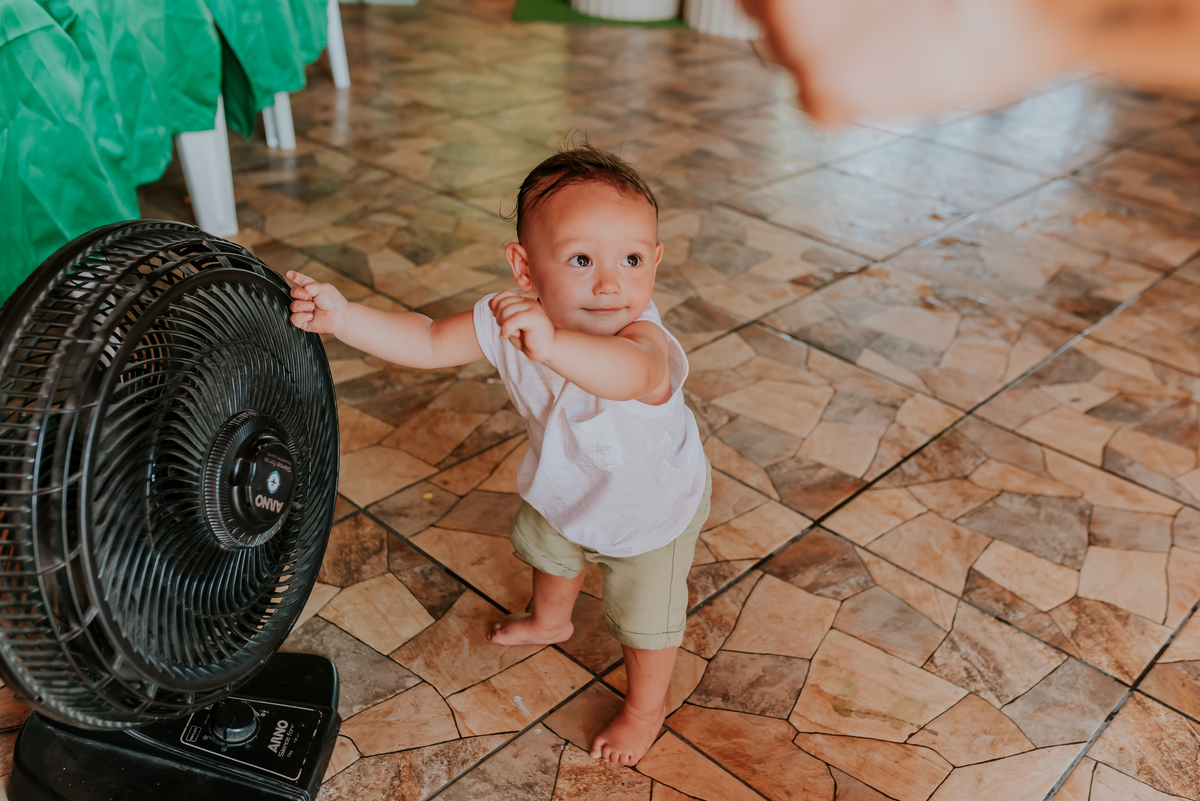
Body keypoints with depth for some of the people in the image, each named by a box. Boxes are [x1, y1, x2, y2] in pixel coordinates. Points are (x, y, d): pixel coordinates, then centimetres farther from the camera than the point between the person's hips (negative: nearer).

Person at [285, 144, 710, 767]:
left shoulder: (642, 337, -47)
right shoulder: (512, 320, -29)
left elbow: (632, 373, -72)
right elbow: (427, 343, -19)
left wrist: (551, 343, -89)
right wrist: (342, 316, -31)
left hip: (652, 507, -6)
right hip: (564, 486, 6)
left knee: (645, 618, 13)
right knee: (548, 549, 34)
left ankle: (646, 708, 47)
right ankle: (550, 621, 70)